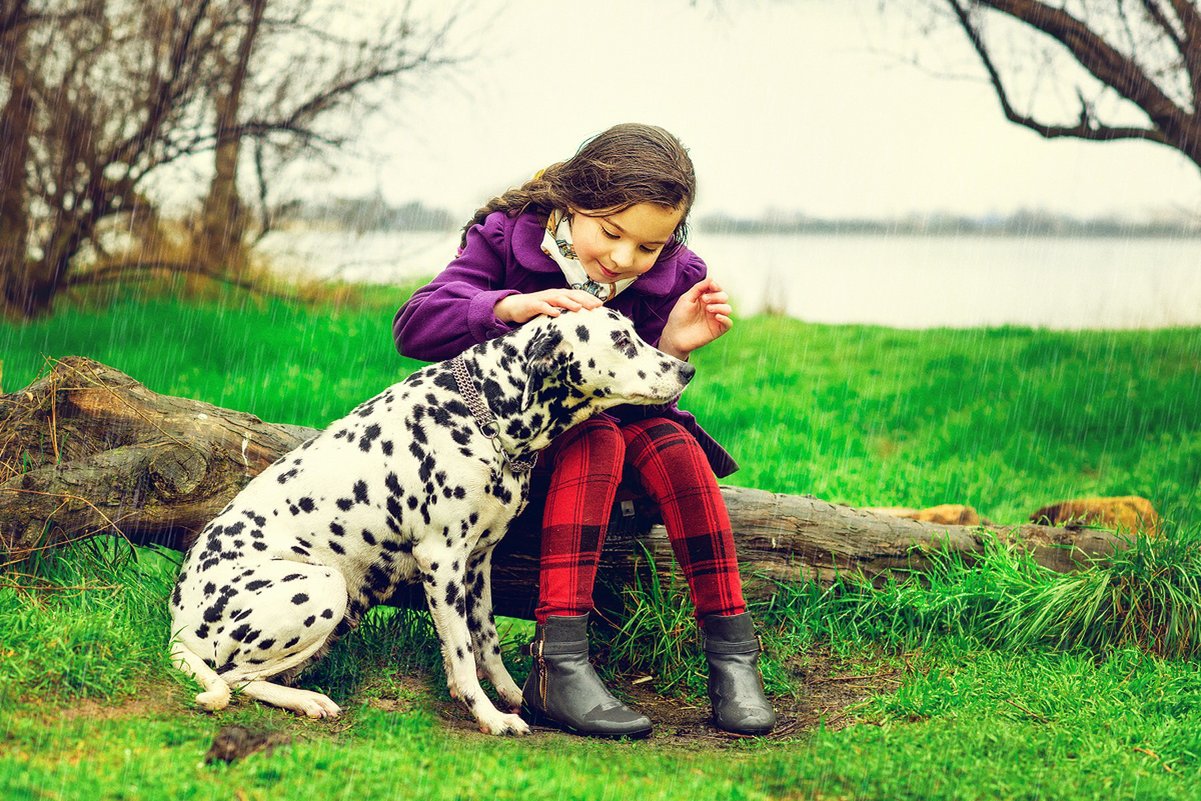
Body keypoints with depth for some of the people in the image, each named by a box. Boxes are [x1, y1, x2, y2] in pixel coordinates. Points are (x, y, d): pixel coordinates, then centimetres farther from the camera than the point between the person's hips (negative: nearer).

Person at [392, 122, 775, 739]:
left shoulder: (672, 277, -7)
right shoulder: (506, 238, -13)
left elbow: (645, 395, -5)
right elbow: (413, 328, -23)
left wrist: (670, 351, -27)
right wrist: (513, 306, -38)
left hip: (620, 420, 4)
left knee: (671, 443, -29)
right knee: (597, 438, -34)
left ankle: (731, 654, -30)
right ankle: (558, 666, -45)